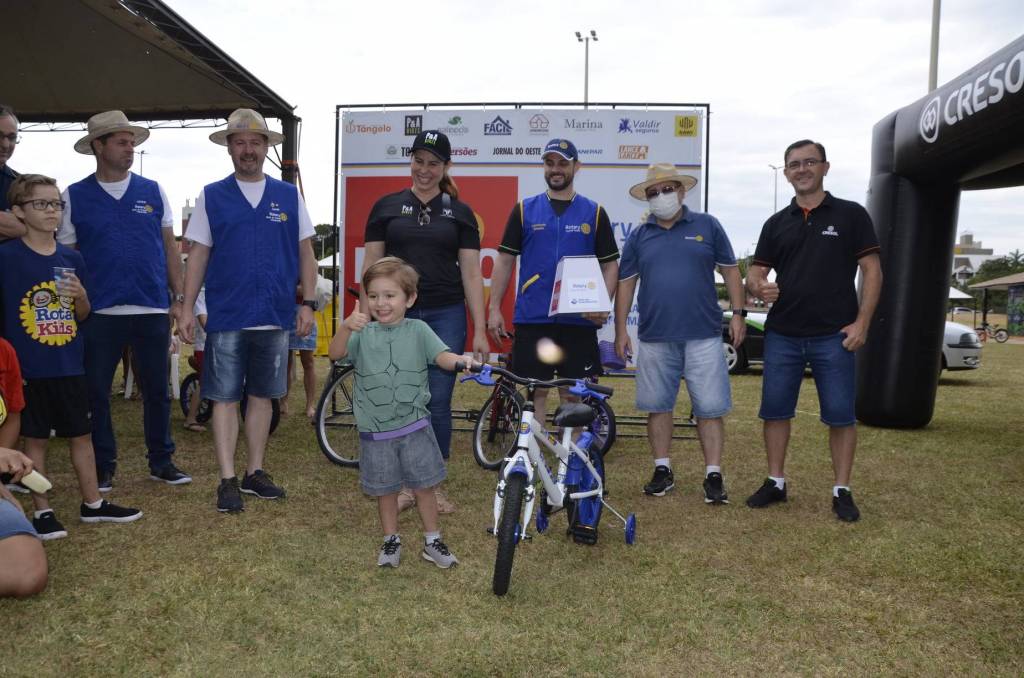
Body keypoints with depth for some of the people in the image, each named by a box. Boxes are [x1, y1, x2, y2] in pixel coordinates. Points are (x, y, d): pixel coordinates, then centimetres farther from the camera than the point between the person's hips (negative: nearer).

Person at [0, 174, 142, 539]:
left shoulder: (71, 258, 6)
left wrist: (81, 296, -9)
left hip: (70, 366, 4)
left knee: (81, 434, 12)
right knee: (35, 438, 7)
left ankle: (92, 503, 24)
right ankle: (43, 512, 19)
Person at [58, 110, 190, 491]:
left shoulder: (152, 192, 7)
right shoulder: (75, 197, 3)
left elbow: (169, 248, 9)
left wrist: (178, 298, 4)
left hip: (153, 309, 1)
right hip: (100, 312, -1)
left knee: (157, 390, 8)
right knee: (96, 392, 5)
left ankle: (161, 462, 20)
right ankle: (103, 467, 20)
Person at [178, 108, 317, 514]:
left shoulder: (289, 196, 7)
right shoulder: (211, 196, 4)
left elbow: (305, 254, 9)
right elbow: (198, 255, 4)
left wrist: (307, 303, 1)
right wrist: (187, 309, -1)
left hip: (275, 318, 2)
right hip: (226, 317, -1)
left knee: (262, 397, 10)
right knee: (225, 399, 1)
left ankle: (255, 473, 22)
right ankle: (228, 481, 9)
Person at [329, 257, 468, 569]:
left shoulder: (418, 330, -4)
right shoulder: (363, 333, -3)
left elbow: (442, 356, -15)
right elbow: (335, 354, -17)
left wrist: (462, 361, -38)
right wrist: (346, 328, -38)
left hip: (414, 426, -1)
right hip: (375, 430, 1)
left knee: (423, 486, 8)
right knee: (385, 490, 14)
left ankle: (432, 541, 25)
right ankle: (391, 540, 33)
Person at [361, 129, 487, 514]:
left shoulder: (460, 212, 6)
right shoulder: (387, 207, 6)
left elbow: (471, 273, 3)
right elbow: (371, 266, 6)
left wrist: (480, 330, -2)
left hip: (445, 316, 0)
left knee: (438, 403, 3)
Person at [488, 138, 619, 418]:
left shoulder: (594, 213, 7)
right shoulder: (524, 210, 7)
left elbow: (610, 264, 6)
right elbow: (504, 261, 7)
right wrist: (494, 308, 0)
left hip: (579, 321, 0)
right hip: (532, 320, 0)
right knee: (535, 391, 4)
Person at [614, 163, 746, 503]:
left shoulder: (707, 226, 6)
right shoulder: (639, 237, 10)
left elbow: (730, 271, 8)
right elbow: (625, 284, 10)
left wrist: (738, 313, 1)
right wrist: (620, 331, 6)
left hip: (703, 335, -2)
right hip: (655, 338, 2)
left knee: (710, 408, -1)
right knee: (657, 406, 8)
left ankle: (713, 475, 8)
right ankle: (662, 470, 21)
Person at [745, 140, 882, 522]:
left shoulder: (850, 215, 3)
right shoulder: (776, 223, 12)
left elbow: (872, 271, -1)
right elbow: (755, 272, 10)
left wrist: (861, 323, -10)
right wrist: (759, 286, -15)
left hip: (834, 336, -3)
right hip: (782, 334, 3)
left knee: (840, 414, 1)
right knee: (774, 409, 6)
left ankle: (842, 491, 13)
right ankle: (776, 482, 20)